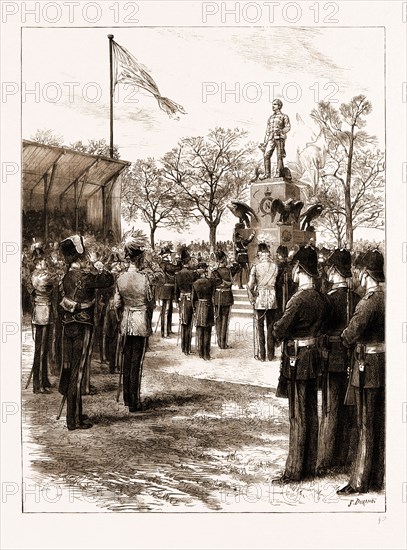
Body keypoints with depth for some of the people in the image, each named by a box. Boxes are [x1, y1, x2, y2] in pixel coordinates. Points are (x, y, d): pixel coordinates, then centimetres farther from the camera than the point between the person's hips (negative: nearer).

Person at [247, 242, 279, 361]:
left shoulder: (256, 267, -9)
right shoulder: (275, 266, -2)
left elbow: (250, 285, -11)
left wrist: (251, 298, 0)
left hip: (260, 298, -2)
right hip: (272, 298, 2)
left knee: (259, 327, 6)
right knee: (271, 327, 10)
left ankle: (261, 354, 7)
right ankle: (270, 354, 14)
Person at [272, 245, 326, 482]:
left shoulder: (299, 299, -20)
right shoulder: (320, 298, 5)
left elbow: (279, 331, -19)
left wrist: (277, 326, 1)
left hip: (297, 360, -8)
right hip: (314, 358, 8)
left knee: (298, 416, -2)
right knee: (311, 413, 14)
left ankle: (294, 470, 6)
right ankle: (310, 465, 24)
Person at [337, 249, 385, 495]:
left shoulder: (370, 301, -19)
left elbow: (351, 335, -22)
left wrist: (343, 338, -2)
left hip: (369, 366, -8)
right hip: (385, 363, 8)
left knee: (366, 426, -1)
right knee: (380, 423, 14)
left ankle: (360, 482, 8)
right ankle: (377, 479, 23)